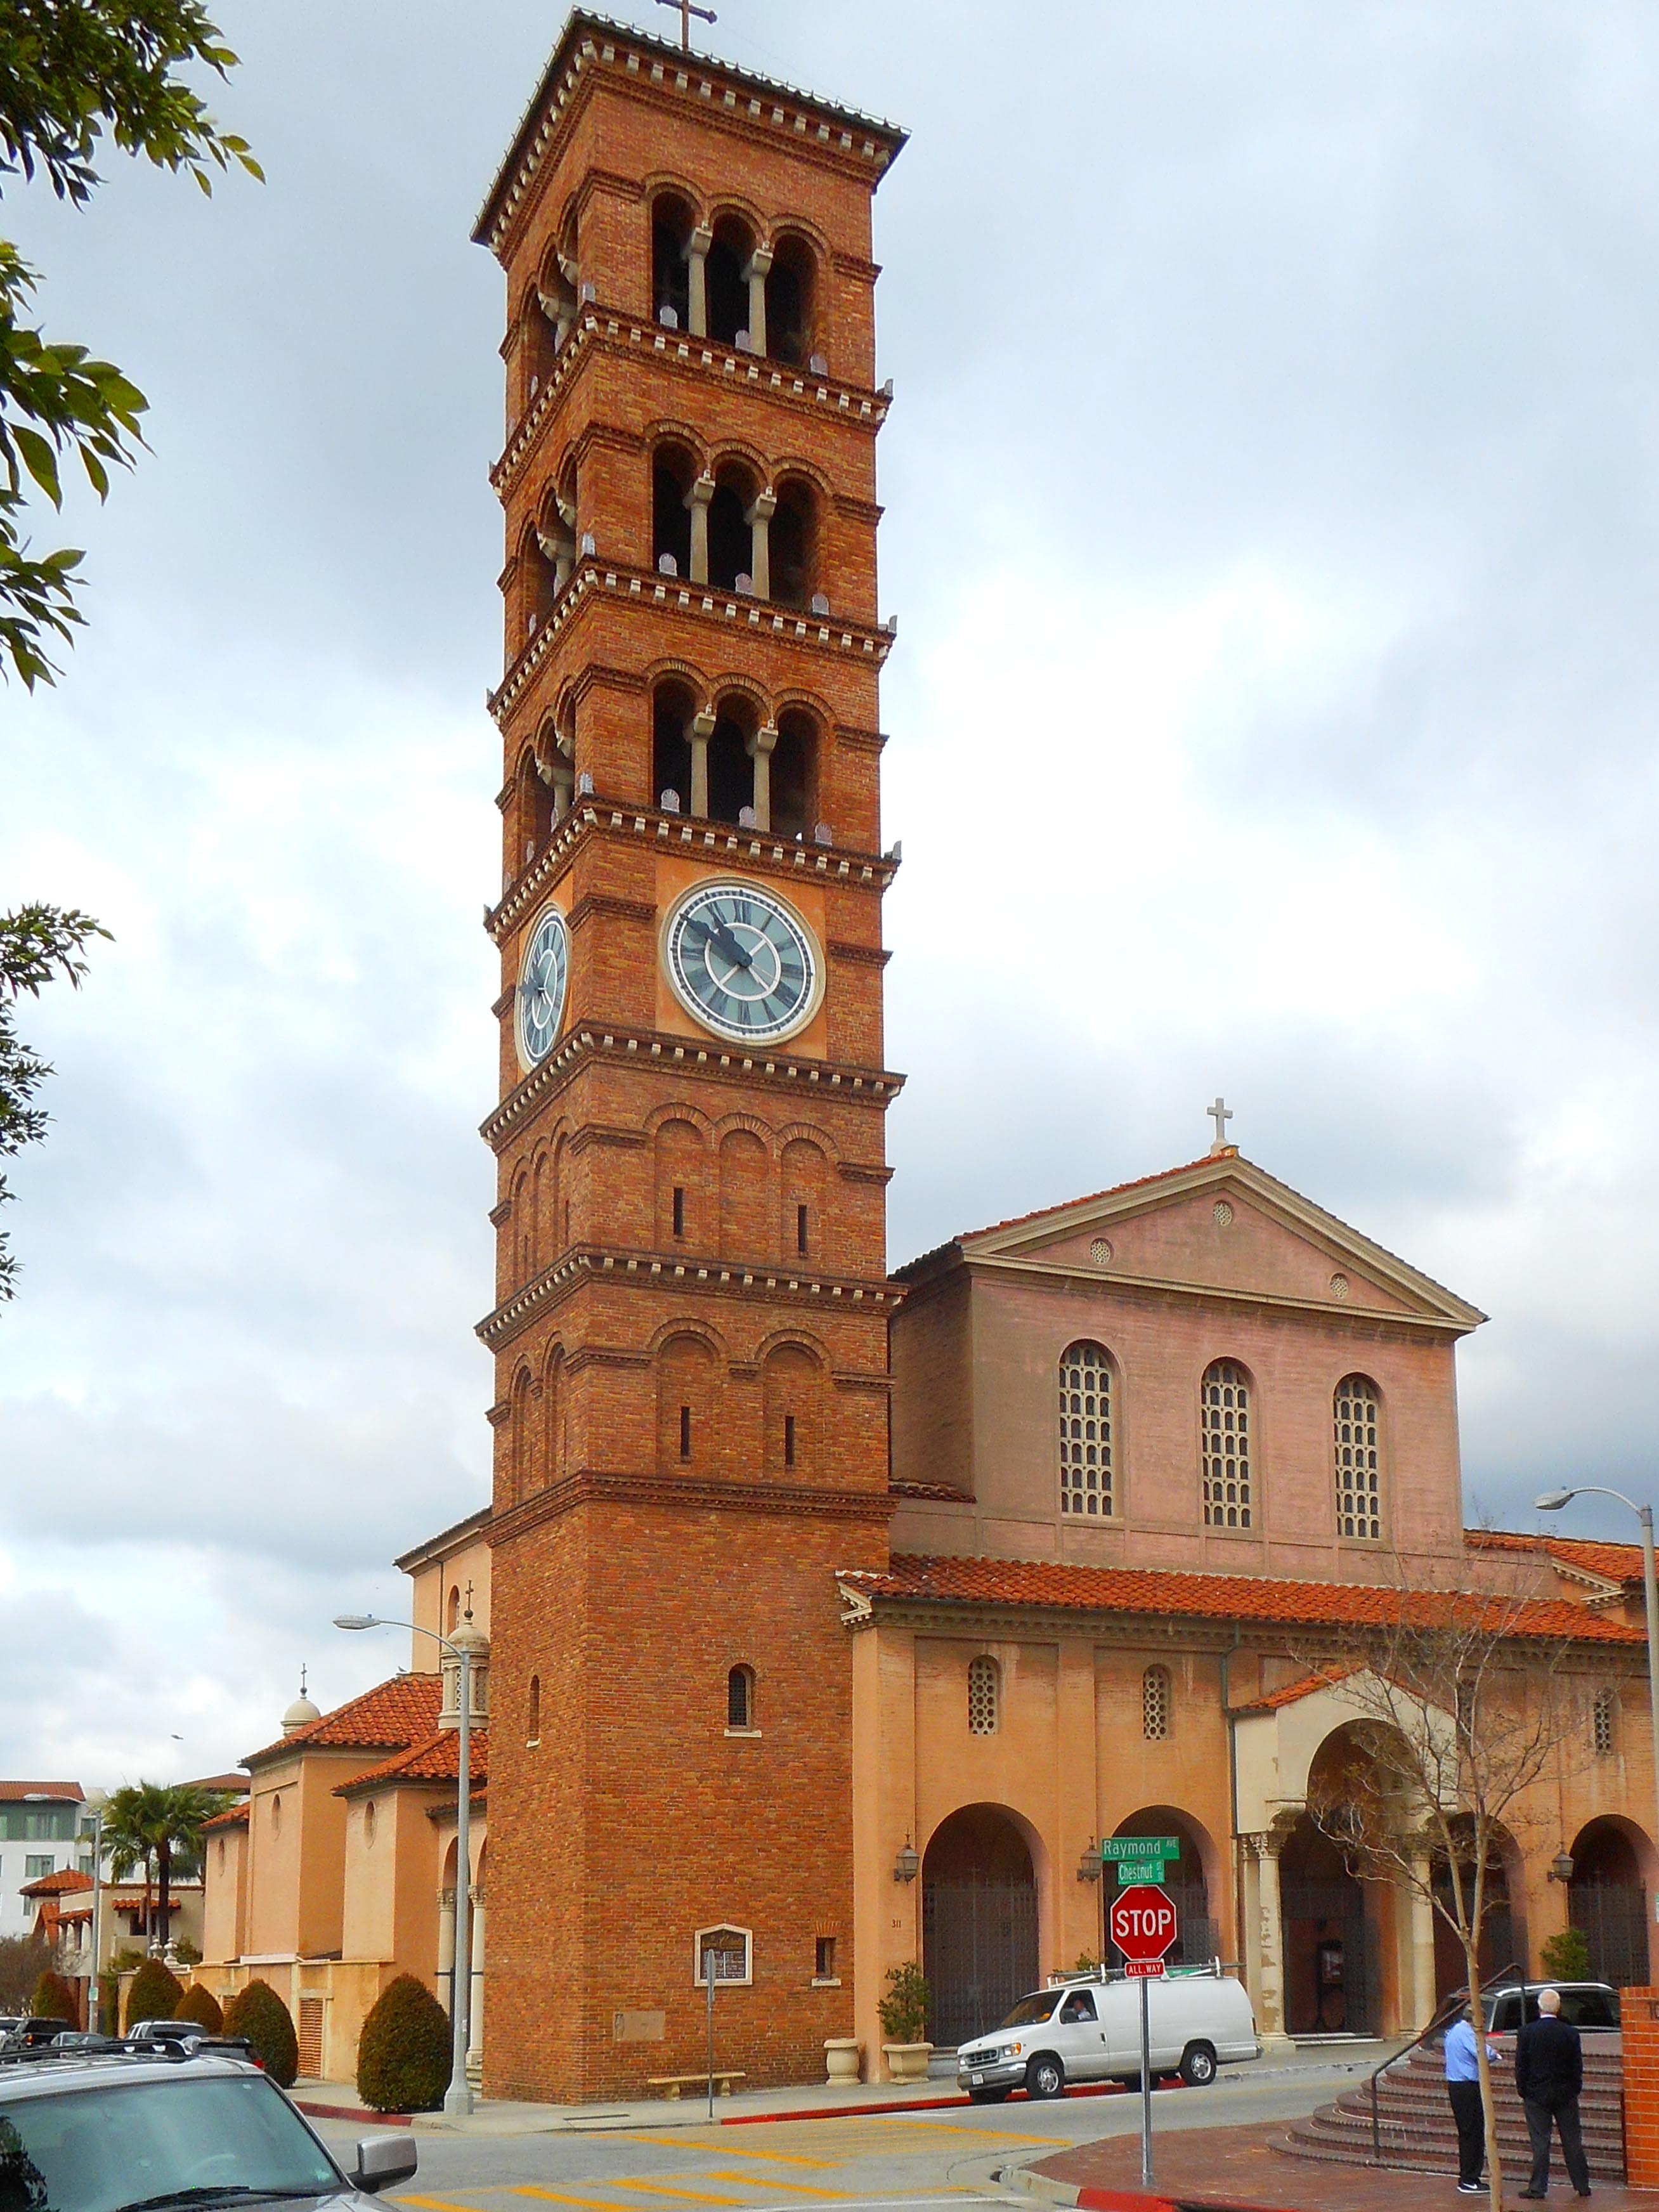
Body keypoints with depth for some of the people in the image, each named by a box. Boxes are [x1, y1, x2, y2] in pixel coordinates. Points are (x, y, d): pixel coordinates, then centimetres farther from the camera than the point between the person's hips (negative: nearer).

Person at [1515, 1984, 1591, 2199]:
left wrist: (1522, 2092, 5)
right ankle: (1582, 2186, 16)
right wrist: (1574, 2090, 11)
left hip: (1536, 2095, -1)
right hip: (1566, 2094, 1)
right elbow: (1578, 2066, 0)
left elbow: (1520, 2066, -4)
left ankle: (1537, 2187, 2)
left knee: (1540, 2142, 1)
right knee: (1572, 2141, 10)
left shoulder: (1526, 2033, -8)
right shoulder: (1570, 2033, -5)